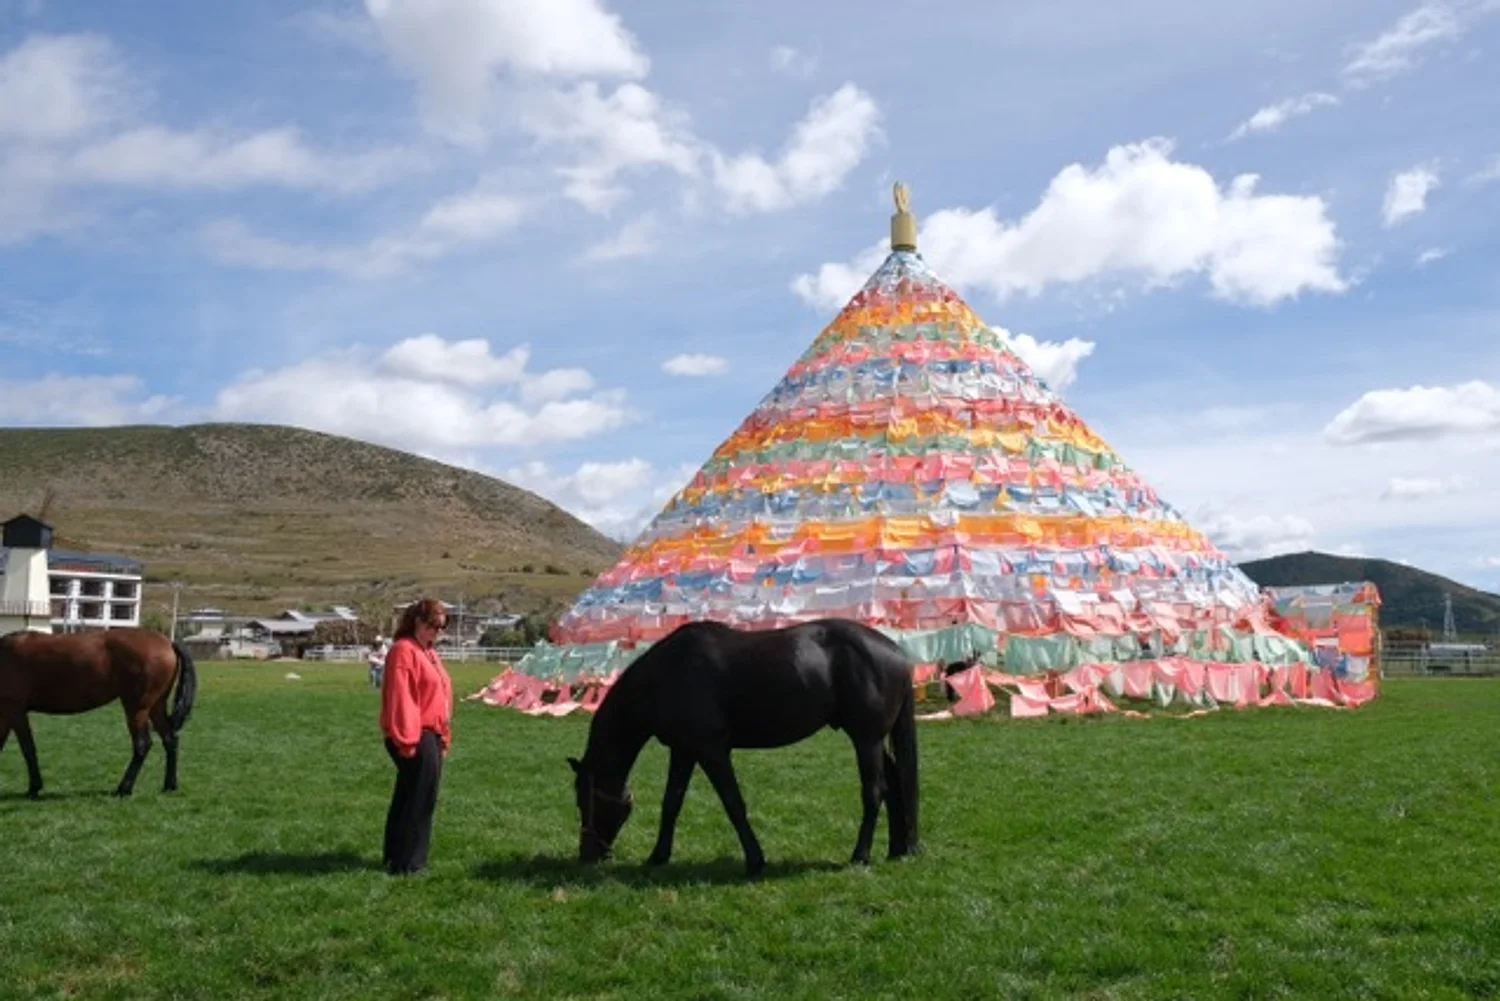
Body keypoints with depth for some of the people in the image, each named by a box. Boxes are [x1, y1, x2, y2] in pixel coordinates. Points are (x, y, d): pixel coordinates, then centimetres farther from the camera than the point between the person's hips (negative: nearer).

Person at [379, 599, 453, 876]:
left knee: (408, 798, 15)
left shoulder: (429, 653, 18)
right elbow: (400, 698, -19)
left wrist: (443, 738, 17)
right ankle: (406, 863, 3)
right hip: (415, 738, -10)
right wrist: (408, 740, -22)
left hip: (430, 736, 10)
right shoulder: (404, 650, -12)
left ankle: (397, 858, 24)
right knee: (419, 801, -5)